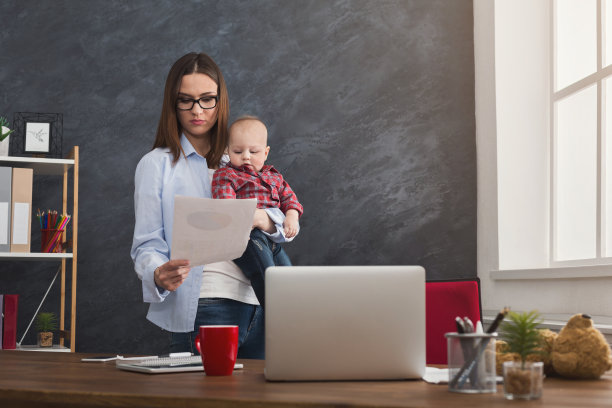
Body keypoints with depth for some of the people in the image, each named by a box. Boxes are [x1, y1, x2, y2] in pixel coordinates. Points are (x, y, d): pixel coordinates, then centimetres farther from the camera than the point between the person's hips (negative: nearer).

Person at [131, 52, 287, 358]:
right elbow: (147, 244, 0)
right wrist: (158, 274, -23)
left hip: (258, 306, 4)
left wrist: (263, 220, -11)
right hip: (203, 308, -4)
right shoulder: (156, 164, 6)